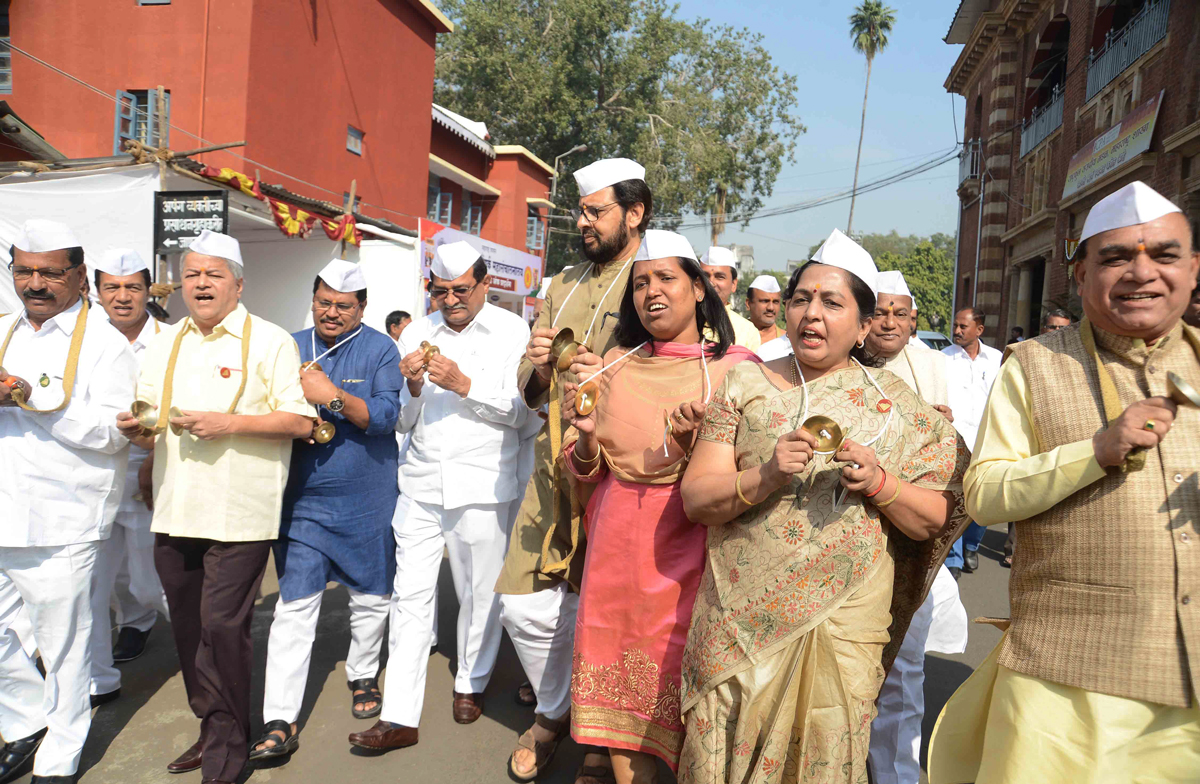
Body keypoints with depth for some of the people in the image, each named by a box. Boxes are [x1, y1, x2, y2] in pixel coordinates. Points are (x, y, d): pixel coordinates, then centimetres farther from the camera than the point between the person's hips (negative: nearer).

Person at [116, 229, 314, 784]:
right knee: (188, 629, 13)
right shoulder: (163, 346, 15)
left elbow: (301, 421, -10)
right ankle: (211, 729, 30)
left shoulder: (269, 342, -3)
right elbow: (150, 431, 20)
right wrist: (136, 429, -2)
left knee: (221, 629, -4)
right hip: (175, 513, 6)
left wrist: (231, 424, -19)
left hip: (239, 516, -6)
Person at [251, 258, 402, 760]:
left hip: (366, 501, -1)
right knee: (293, 607, 0)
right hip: (302, 498, 1)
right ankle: (280, 723, 7)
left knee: (371, 598, 13)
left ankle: (363, 675, 40)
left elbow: (386, 416, -15)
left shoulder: (380, 349, -3)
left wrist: (332, 396, -26)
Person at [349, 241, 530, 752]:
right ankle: (400, 717, 11)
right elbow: (403, 422, 12)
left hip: (482, 486, -3)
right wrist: (413, 386, -8)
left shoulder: (512, 331, 0)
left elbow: (519, 411, -6)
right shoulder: (417, 334, 10)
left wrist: (464, 384, -17)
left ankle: (471, 683, 35)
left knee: (479, 594, 10)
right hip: (421, 485, 3)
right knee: (410, 596, 2)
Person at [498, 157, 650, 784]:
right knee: (523, 602, 5)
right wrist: (538, 367, -6)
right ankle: (554, 711, 33)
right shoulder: (562, 288, 15)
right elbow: (531, 395, 16)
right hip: (555, 470, 5)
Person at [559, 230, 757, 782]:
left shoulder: (737, 369, -4)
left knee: (679, 675, 2)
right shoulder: (616, 365, 7)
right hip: (616, 544, 4)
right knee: (619, 669, 9)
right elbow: (588, 471, 12)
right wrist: (586, 436, -9)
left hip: (688, 549, -3)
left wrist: (691, 441, -21)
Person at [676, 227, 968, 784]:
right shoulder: (746, 384, 1)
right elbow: (695, 498, -4)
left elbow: (934, 521, 3)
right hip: (742, 621, 0)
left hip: (842, 624, 0)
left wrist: (880, 483, -16)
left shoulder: (893, 403, 2)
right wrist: (765, 476, -21)